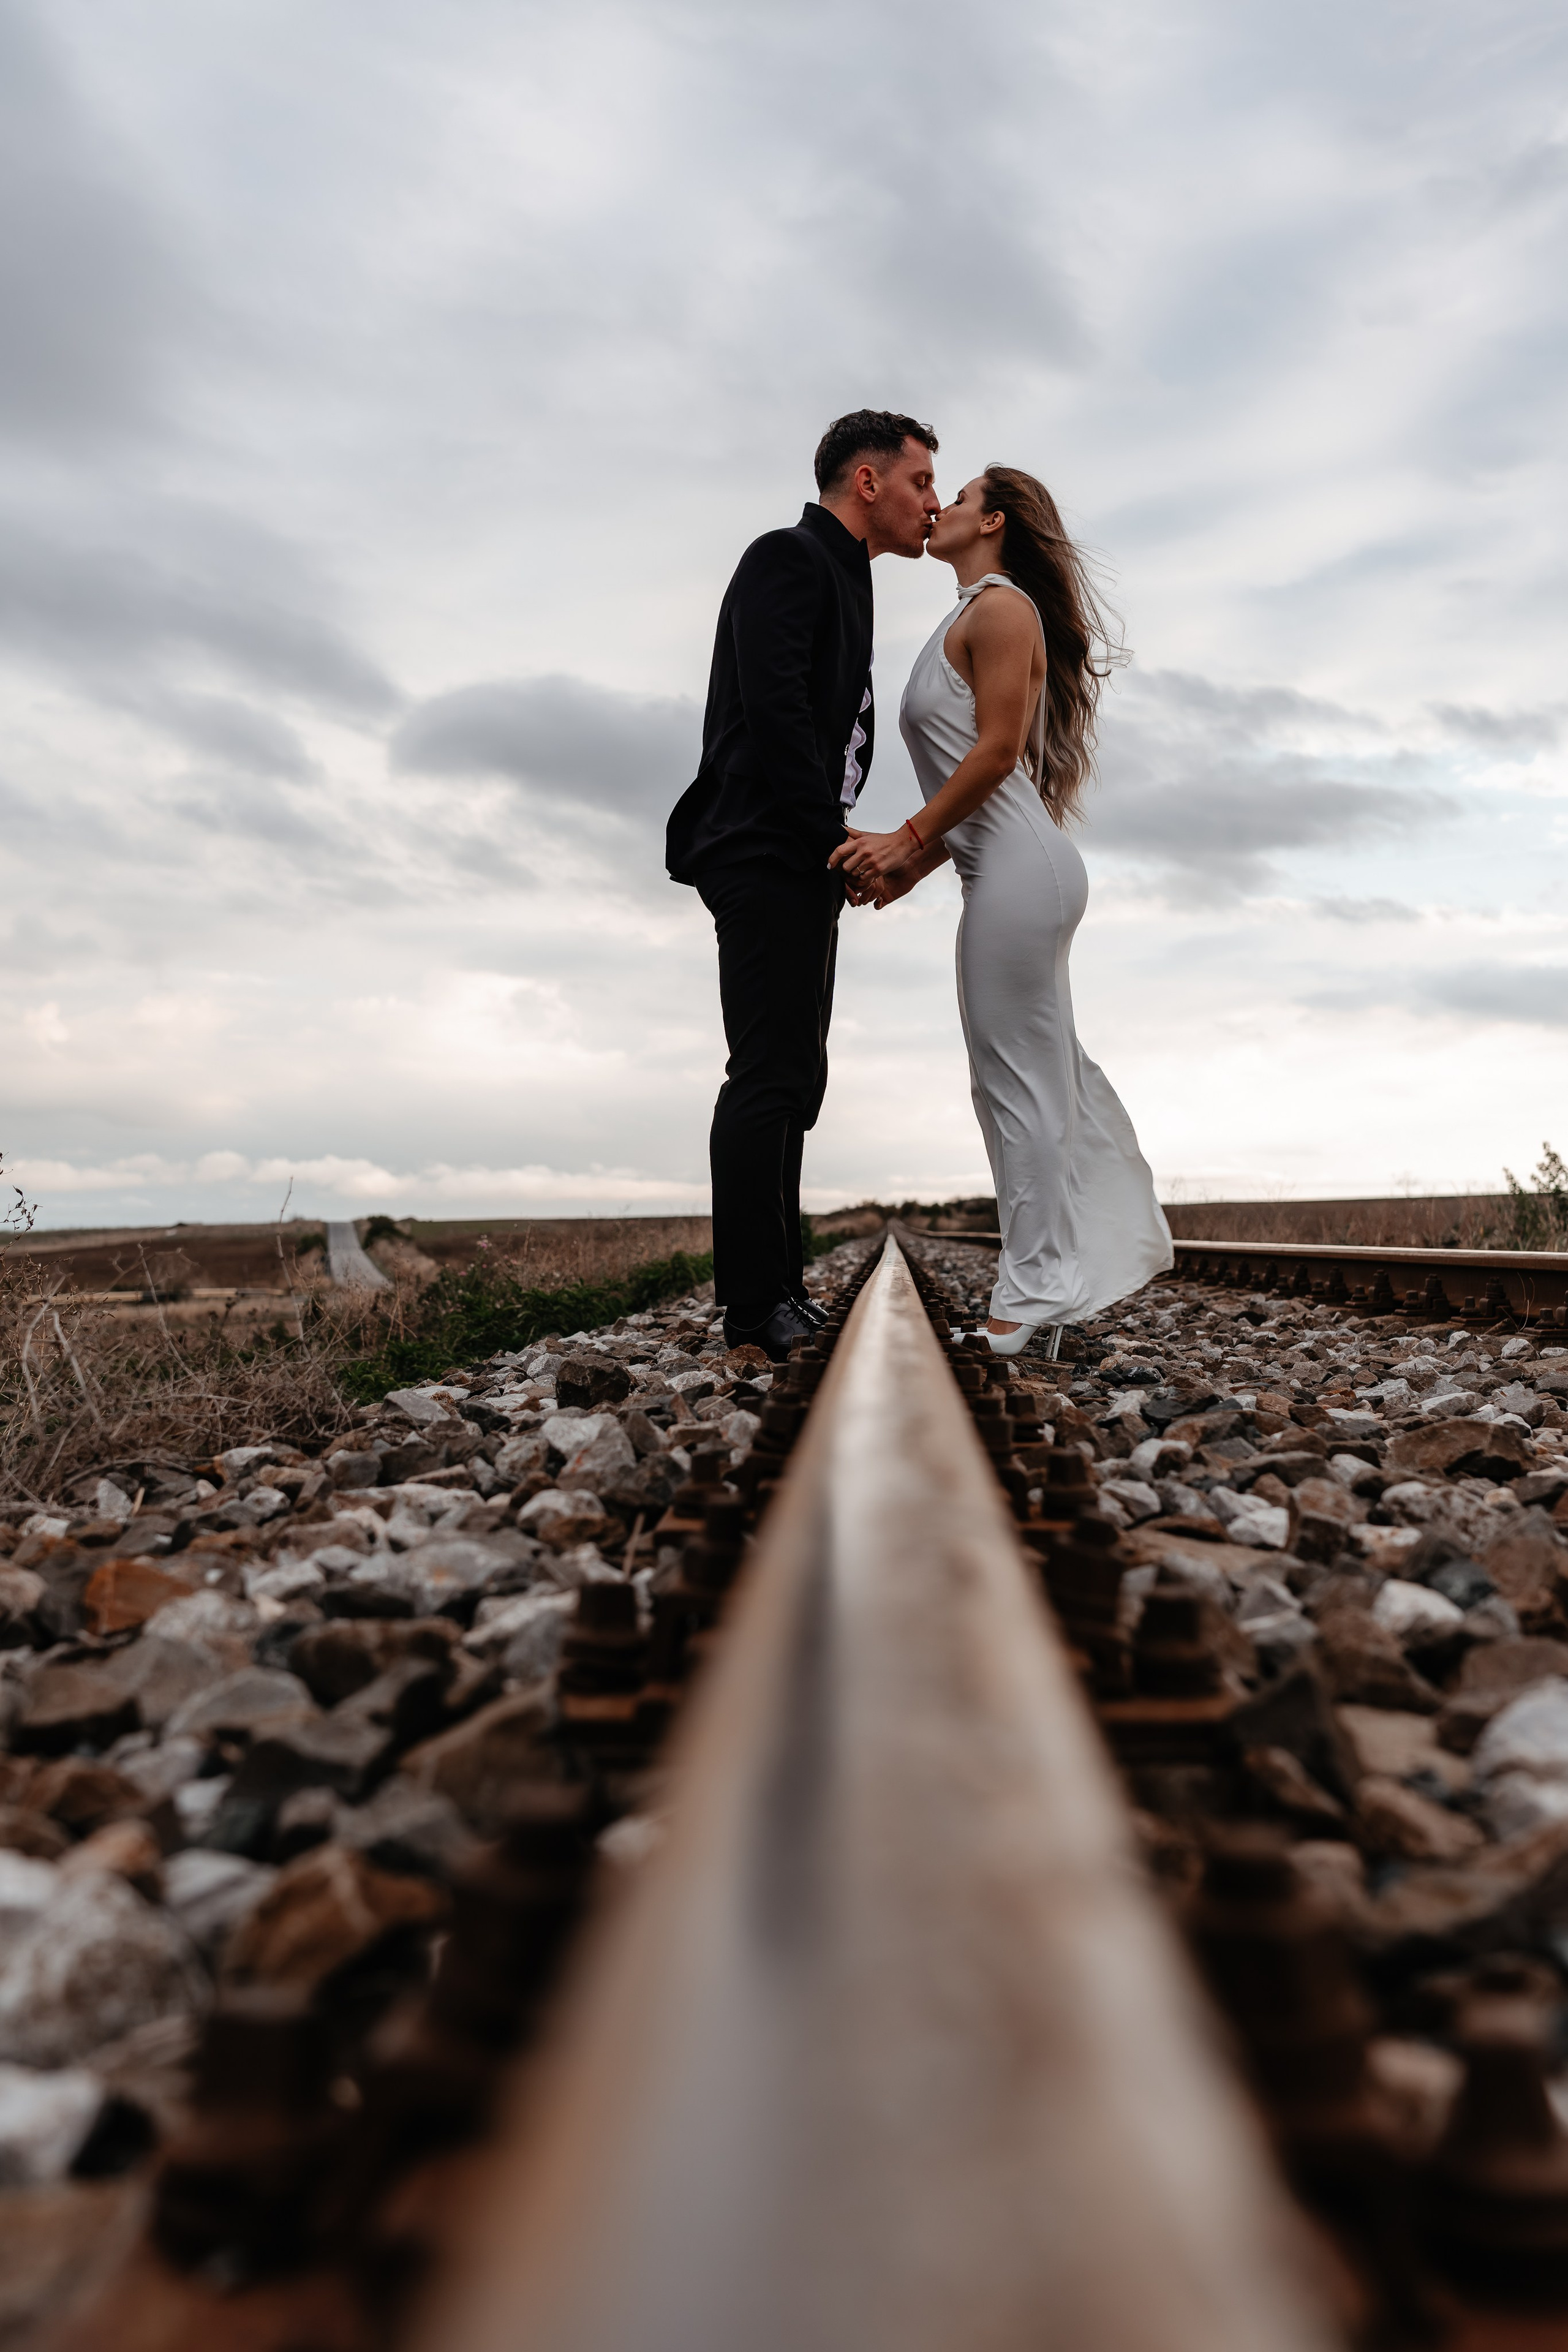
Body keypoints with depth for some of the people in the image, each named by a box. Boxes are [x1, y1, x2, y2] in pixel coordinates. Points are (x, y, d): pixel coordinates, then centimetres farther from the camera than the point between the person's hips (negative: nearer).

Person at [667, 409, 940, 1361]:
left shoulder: (841, 577, 26)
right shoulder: (789, 558, -3)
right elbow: (773, 708, -17)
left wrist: (840, 848, 11)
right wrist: (836, 836, -18)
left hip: (803, 863, 10)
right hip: (766, 853, -10)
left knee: (793, 1078, 8)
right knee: (769, 1076, -12)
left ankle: (781, 1292, 14)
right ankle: (757, 1309, -10)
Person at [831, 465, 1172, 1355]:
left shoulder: (999, 606, -5)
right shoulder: (973, 617, 23)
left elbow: (997, 749, -16)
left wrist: (907, 839, -14)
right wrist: (913, 865, 14)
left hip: (1020, 871, -10)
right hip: (1012, 868, 10)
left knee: (1018, 1076, -6)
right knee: (1047, 1070, 13)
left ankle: (1038, 1289, 2)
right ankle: (1104, 1249, 24)